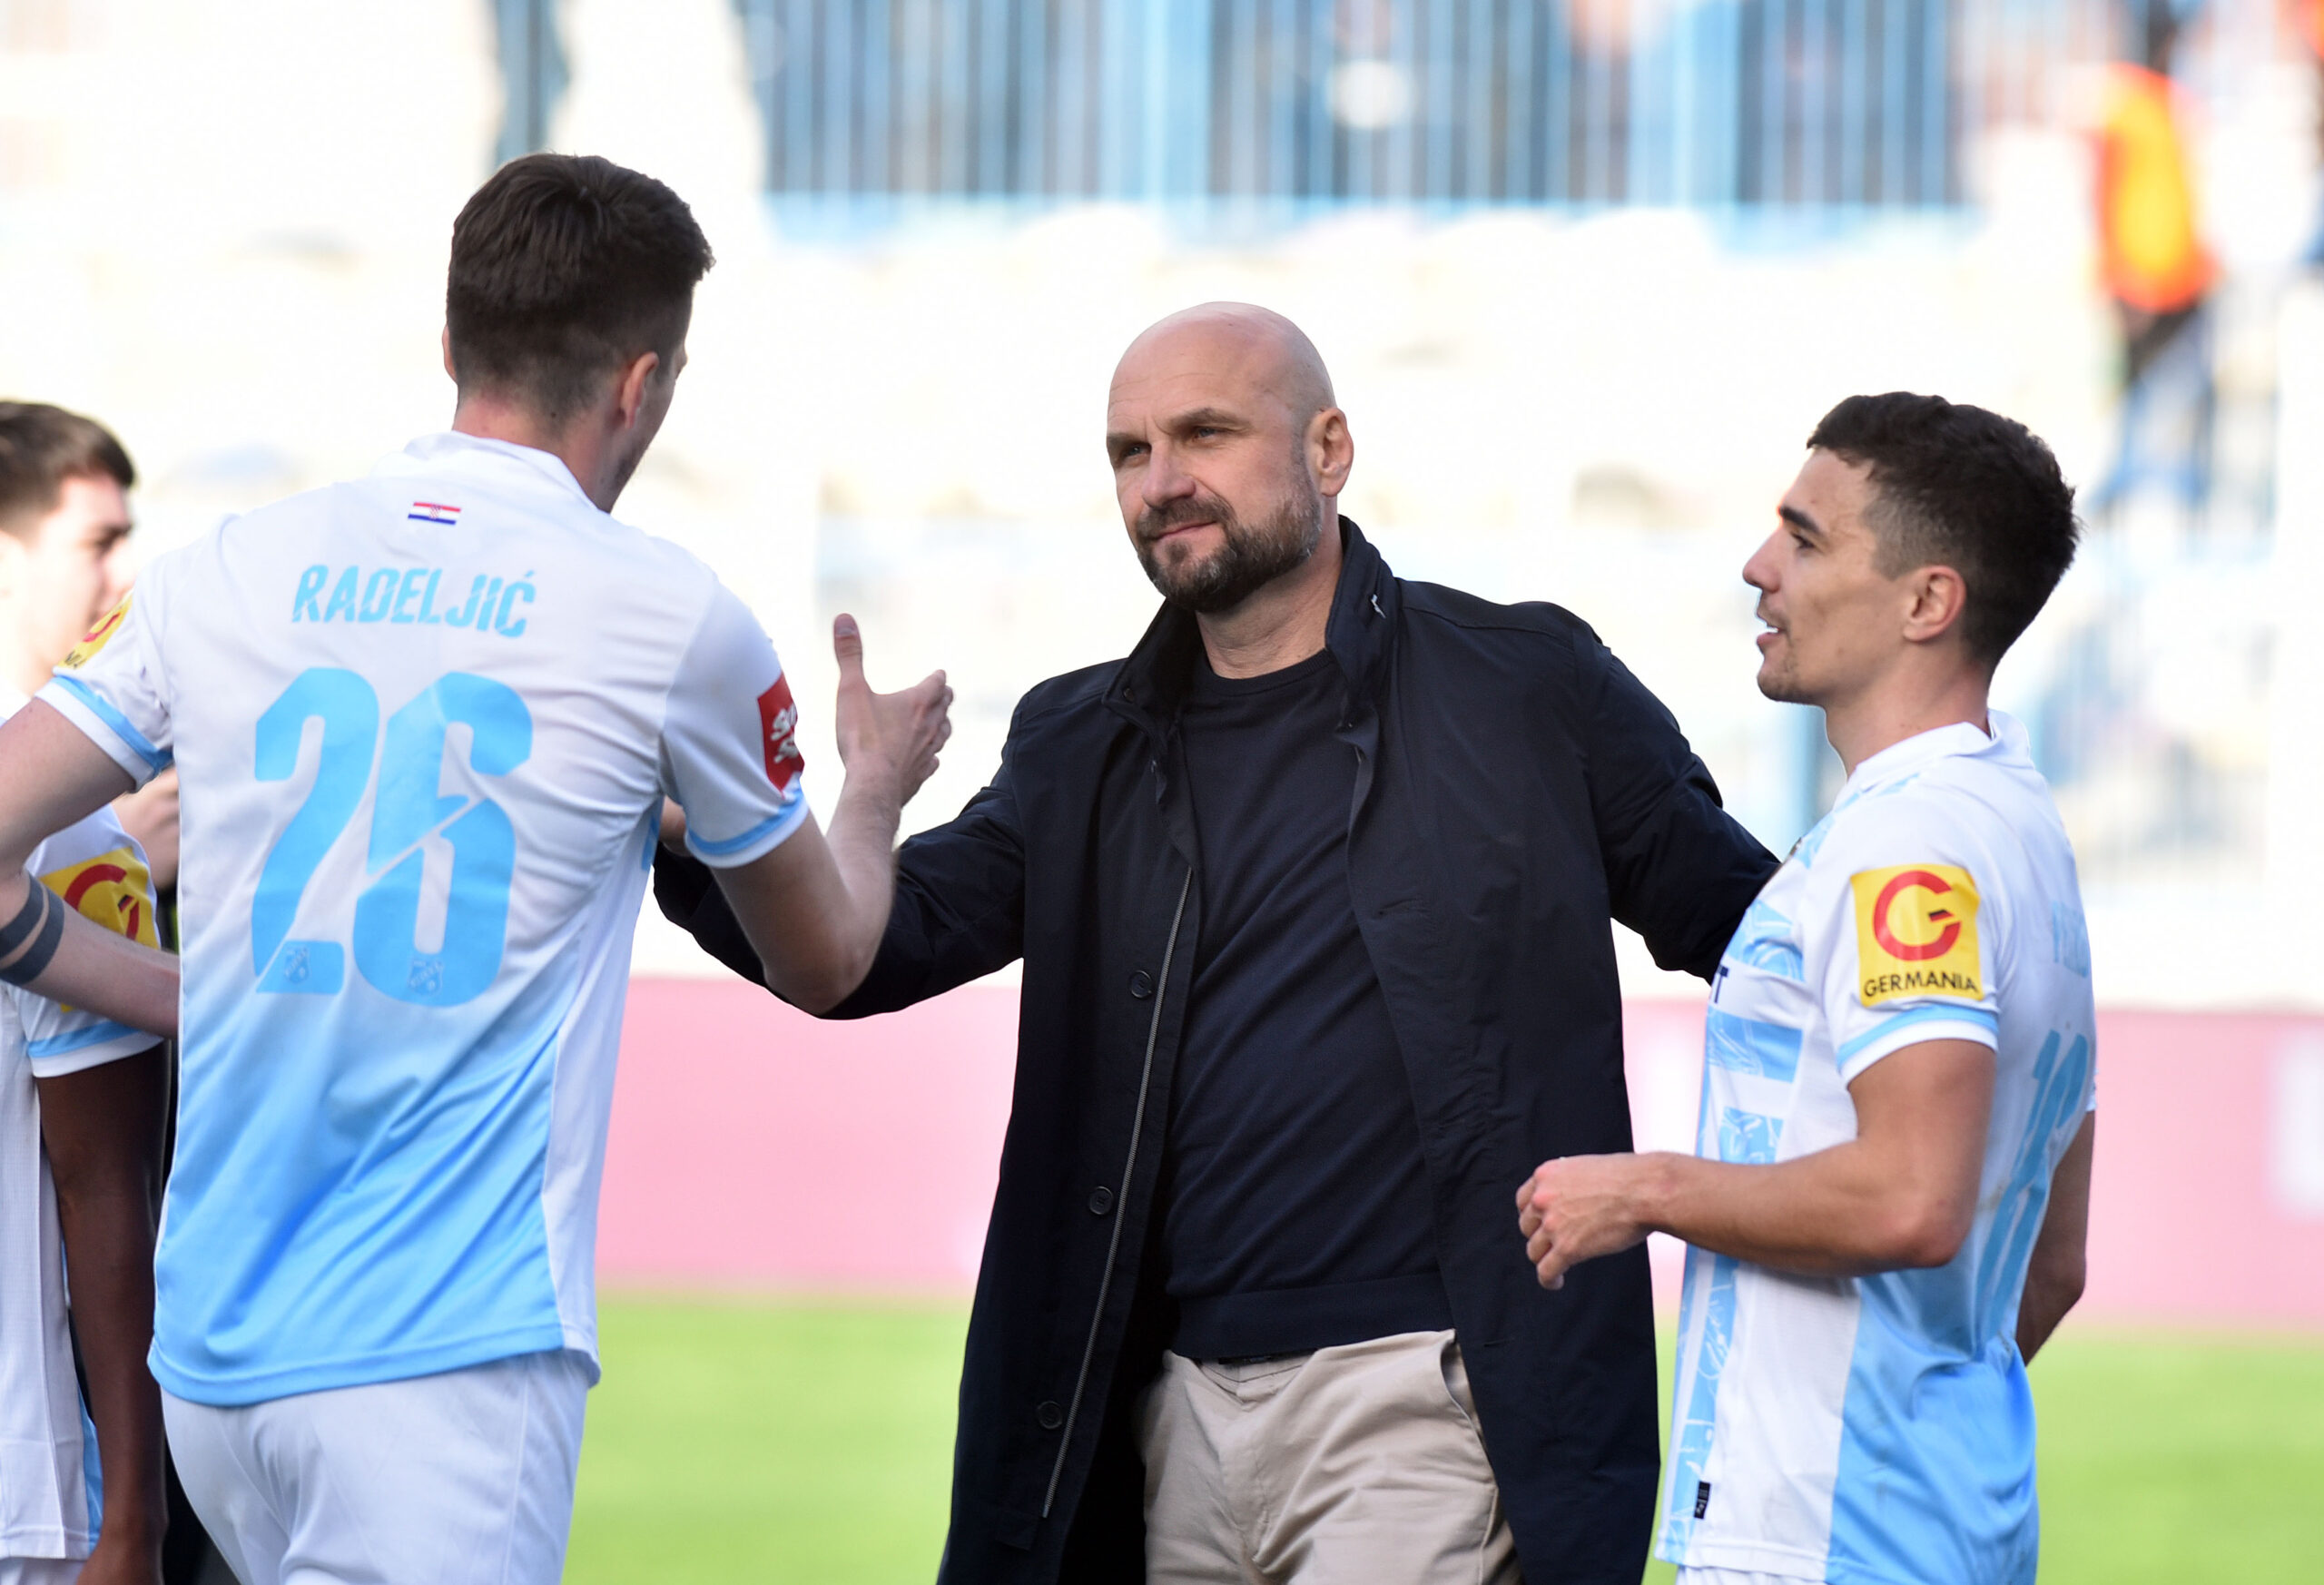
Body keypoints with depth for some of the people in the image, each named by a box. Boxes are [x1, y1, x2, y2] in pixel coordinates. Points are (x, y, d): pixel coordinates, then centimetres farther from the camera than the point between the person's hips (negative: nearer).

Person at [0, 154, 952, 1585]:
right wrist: (876, 786, 37)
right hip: (450, 1360, -5)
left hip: (213, 1352, 6)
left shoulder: (227, 576, 8)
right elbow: (824, 961, 16)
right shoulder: (670, 618, -2)